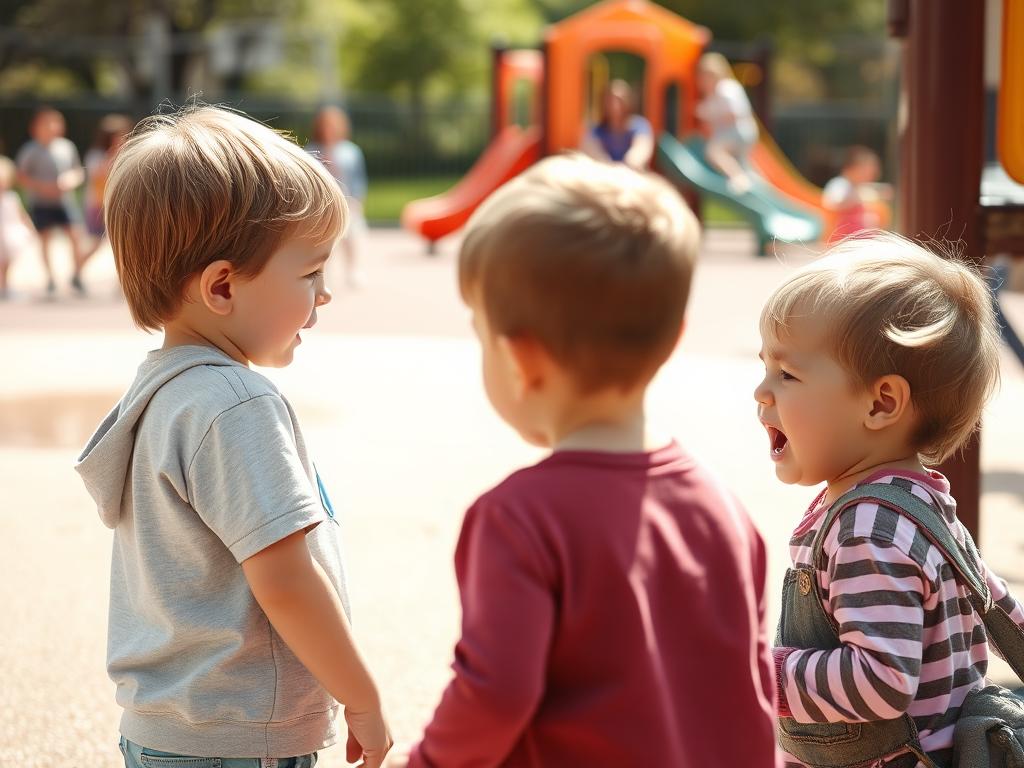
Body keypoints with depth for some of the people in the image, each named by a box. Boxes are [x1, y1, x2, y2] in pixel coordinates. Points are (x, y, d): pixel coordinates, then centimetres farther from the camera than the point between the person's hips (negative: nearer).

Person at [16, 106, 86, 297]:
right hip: (40, 203, -2)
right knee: (45, 239, 2)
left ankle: (77, 277, -1)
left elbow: (78, 172, 14)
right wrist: (42, 187, -17)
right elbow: (22, 177, -4)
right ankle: (50, 280, 12)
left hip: (64, 200, 2)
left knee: (75, 235, -11)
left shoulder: (67, 147, 5)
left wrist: (71, 181, -9)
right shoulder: (31, 151, -4)